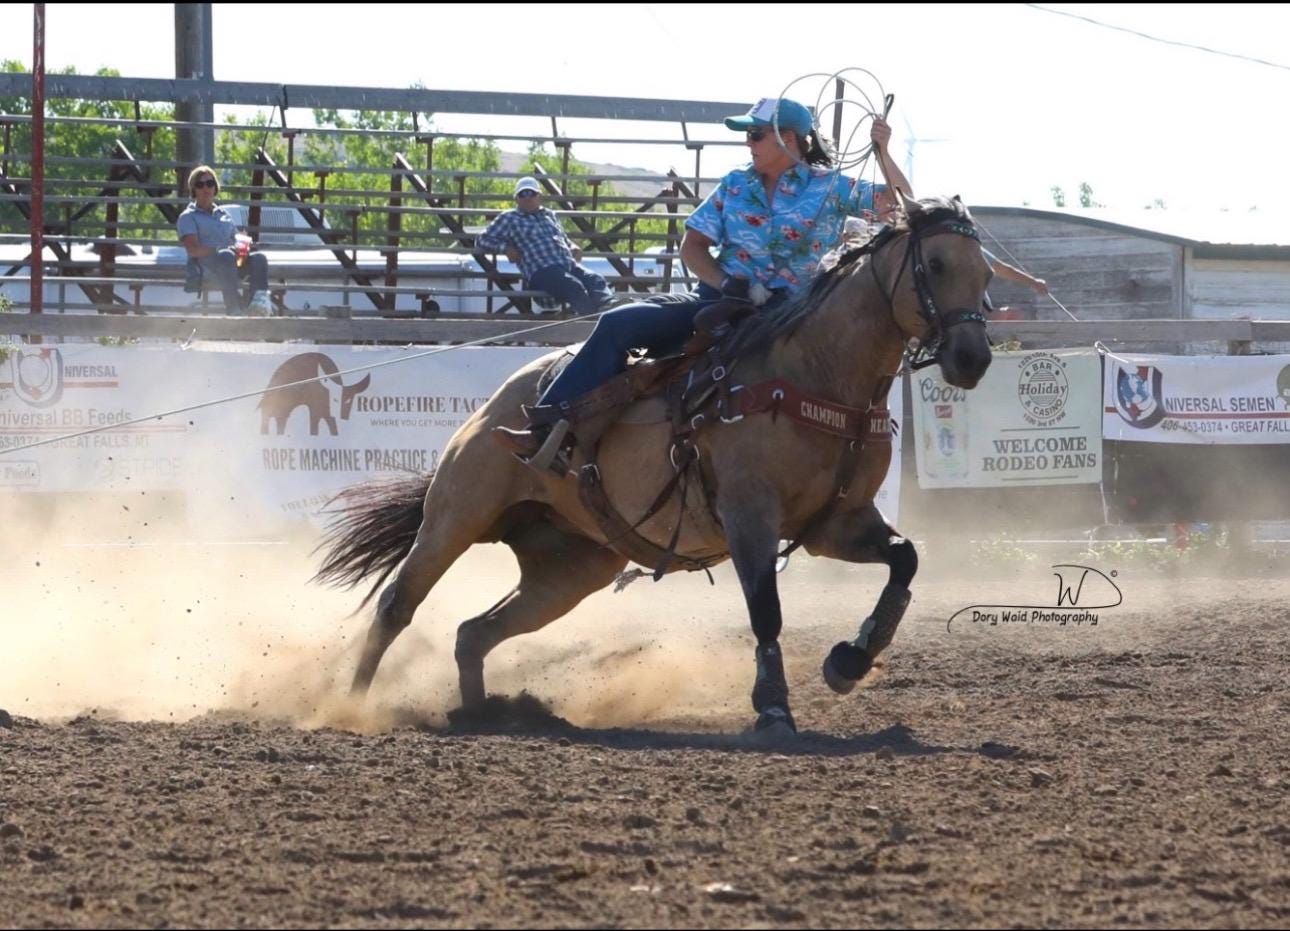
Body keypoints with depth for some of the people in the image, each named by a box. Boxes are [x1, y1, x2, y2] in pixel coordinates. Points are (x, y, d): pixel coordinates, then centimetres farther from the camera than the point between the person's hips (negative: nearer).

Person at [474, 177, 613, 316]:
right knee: (575, 288, -35)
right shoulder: (509, 219, 14)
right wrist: (506, 247, -5)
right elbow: (481, 241, 13)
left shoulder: (550, 215, 30)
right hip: (542, 273, -5)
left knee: (596, 281, -27)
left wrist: (573, 247, 16)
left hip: (570, 266, 6)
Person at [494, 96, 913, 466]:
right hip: (721, 296, 4)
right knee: (619, 325, -16)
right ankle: (548, 428, -22)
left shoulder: (830, 188, 4)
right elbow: (692, 246, 13)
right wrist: (726, 283, -6)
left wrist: (883, 153, -12)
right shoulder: (735, 185, 15)